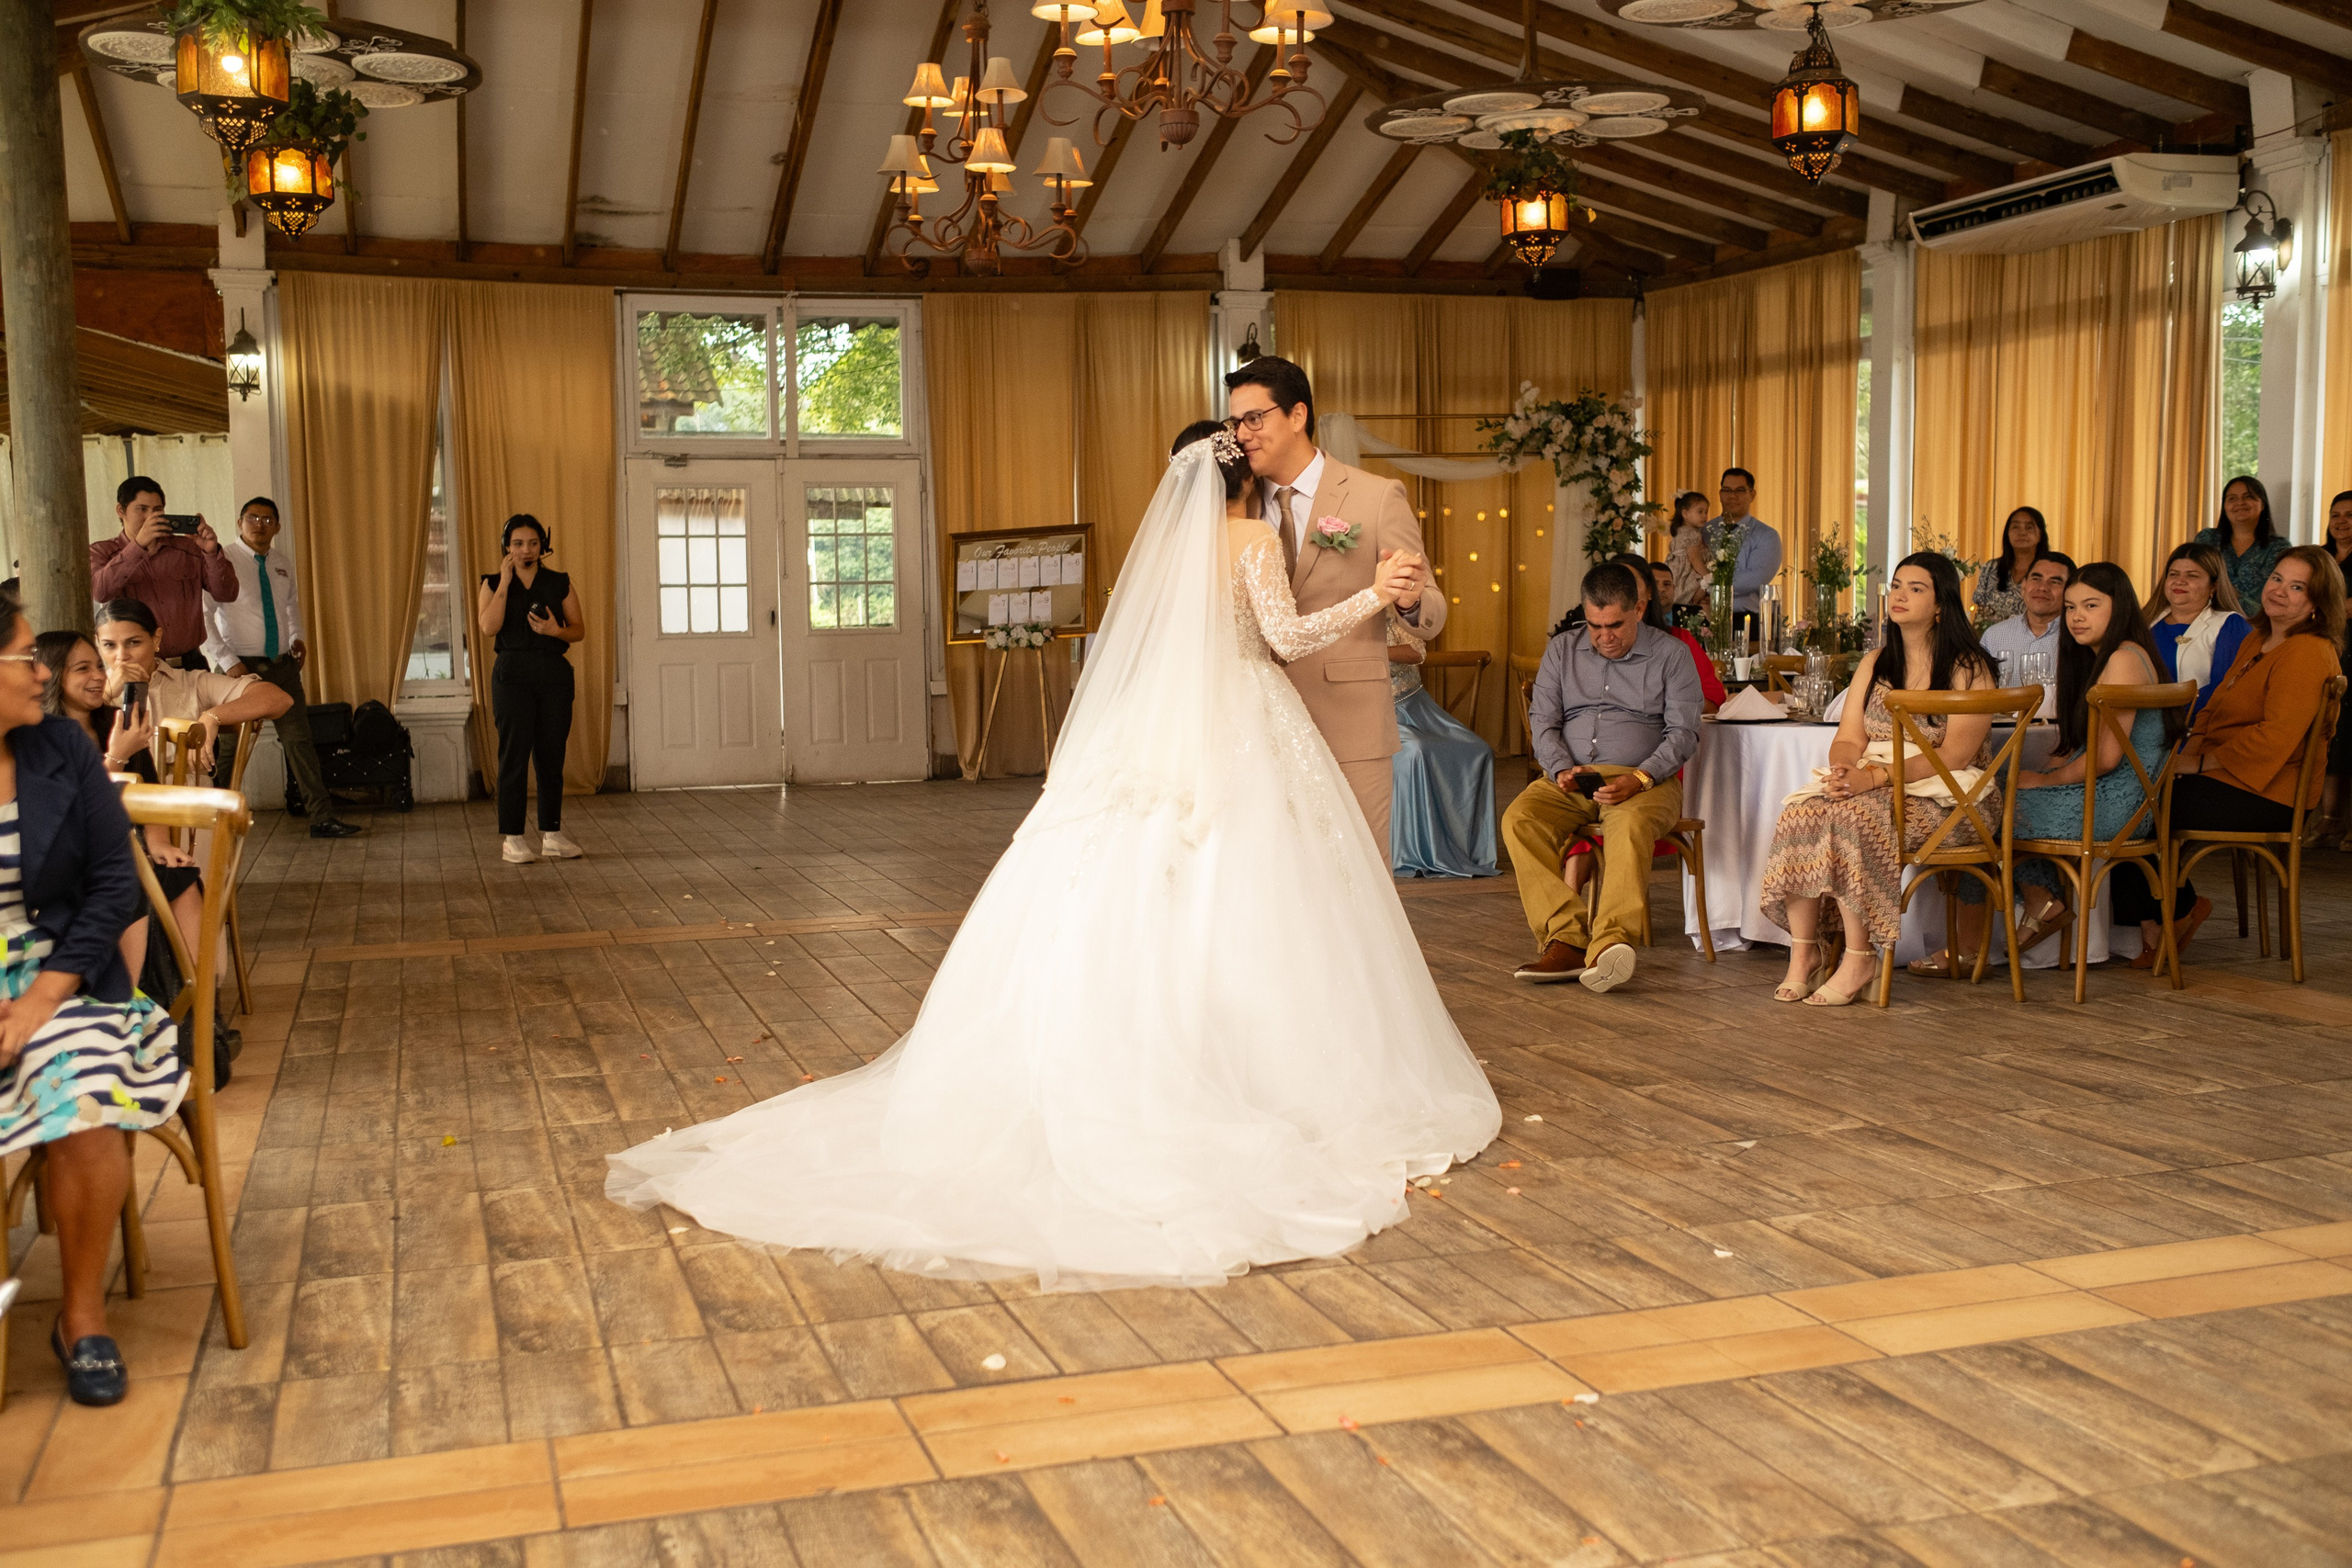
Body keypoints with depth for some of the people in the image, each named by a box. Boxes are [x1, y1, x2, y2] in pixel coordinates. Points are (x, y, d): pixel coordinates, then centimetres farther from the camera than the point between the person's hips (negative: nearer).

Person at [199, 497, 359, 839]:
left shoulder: (282, 564, 10)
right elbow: (203, 616, -12)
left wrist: (297, 636, 9)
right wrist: (227, 662, -17)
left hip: (283, 666, 5)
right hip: (242, 667, -5)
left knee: (299, 741, 2)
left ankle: (322, 818, 4)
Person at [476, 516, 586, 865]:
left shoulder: (559, 583, 7)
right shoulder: (494, 584, 3)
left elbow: (579, 629, 8)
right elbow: (489, 627, -13)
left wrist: (557, 630, -13)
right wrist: (505, 583, -12)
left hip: (555, 675, 2)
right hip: (513, 675, -2)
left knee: (552, 757, 6)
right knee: (514, 757, -4)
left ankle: (552, 835, 14)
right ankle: (512, 839, 0)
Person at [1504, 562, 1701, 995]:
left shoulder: (1670, 655, 5)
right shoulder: (1561, 650, 14)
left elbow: (1683, 732, -1)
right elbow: (1542, 721, 10)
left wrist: (1639, 779, -18)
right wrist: (1561, 769, -10)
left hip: (1644, 781, -3)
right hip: (1568, 780, 3)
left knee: (1632, 825, -39)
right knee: (1519, 819, -29)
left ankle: (1608, 945, -54)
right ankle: (1566, 938, -39)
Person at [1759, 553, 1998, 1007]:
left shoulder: (1968, 668, -2)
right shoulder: (1874, 663, 18)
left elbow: (1957, 752, -14)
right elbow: (1848, 739, 10)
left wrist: (1876, 775, -24)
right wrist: (1844, 769, -15)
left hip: (1944, 796, -5)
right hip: (1871, 789, 6)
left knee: (1851, 815, -34)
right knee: (1802, 812, -26)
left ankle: (1859, 957, -27)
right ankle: (1803, 954, -25)